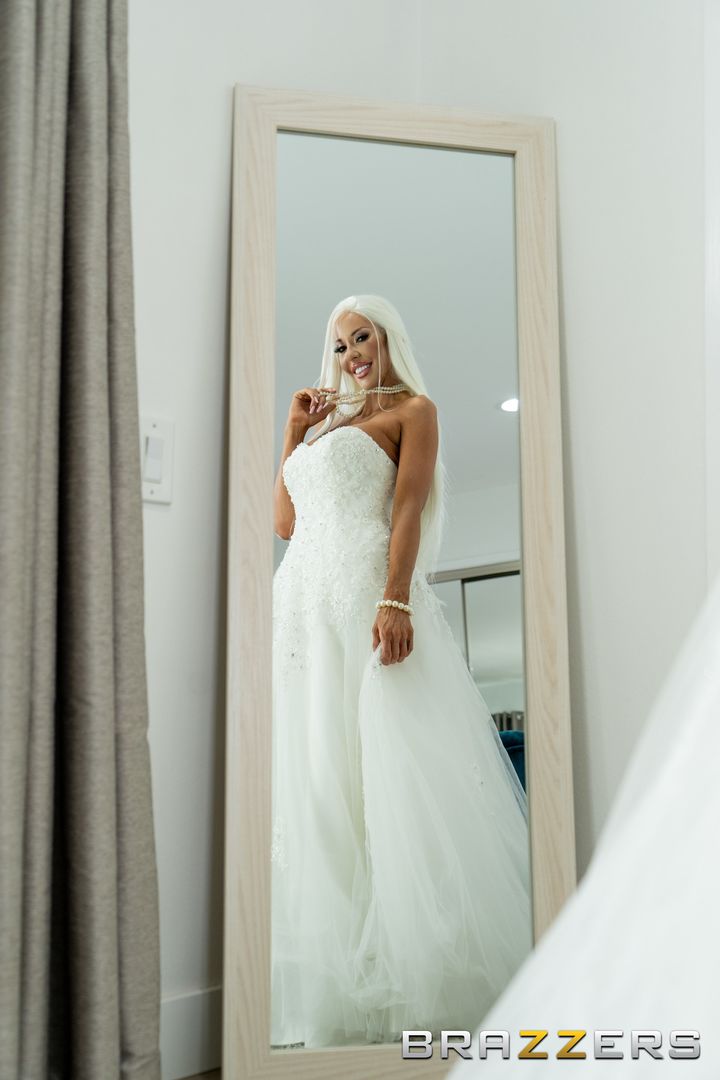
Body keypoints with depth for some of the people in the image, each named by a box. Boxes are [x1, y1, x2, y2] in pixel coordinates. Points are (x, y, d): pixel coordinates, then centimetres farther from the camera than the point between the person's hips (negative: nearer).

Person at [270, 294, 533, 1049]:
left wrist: (396, 599, -20)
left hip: (368, 590, -6)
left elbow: (410, 505, -6)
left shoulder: (413, 410, 10)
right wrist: (294, 429, 21)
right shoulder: (325, 425, 28)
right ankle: (330, 981, 7)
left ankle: (412, 974, -5)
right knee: (311, 777, 1)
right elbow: (284, 521, 22)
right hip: (303, 599, 7)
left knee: (390, 770, -11)